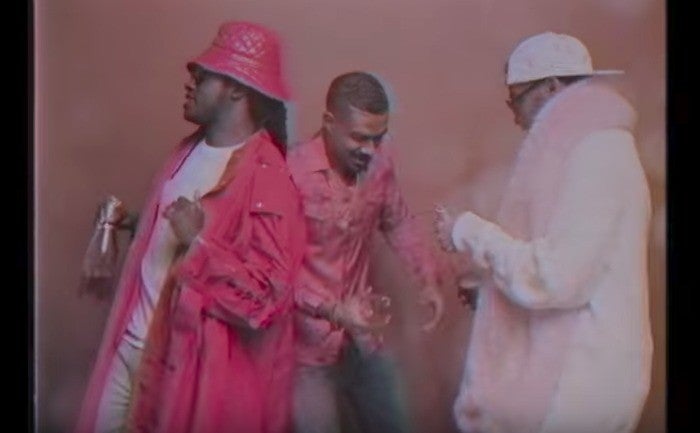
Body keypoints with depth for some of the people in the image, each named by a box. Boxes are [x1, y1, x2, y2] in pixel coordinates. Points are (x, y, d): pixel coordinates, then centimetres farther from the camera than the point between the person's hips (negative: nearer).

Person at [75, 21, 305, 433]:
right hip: (137, 335, 8)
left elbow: (270, 293, -28)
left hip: (196, 351, -8)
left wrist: (199, 243, -28)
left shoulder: (266, 177, -22)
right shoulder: (191, 148, 5)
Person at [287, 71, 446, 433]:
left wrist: (429, 278, -2)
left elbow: (398, 222, 11)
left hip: (363, 338, 6)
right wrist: (331, 310, -30)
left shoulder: (379, 163, -5)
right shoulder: (292, 173, -23)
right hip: (309, 347, -6)